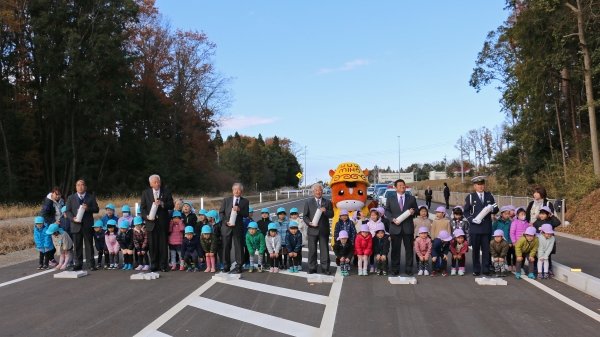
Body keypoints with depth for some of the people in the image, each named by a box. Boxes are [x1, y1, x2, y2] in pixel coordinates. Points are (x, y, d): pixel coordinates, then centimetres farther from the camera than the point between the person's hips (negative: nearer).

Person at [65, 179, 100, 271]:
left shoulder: (91, 197, 7)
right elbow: (68, 211, 6)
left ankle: (91, 264, 7)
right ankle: (78, 264, 12)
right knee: (77, 246, 4)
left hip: (88, 225, -1)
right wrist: (73, 218, -12)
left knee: (89, 245, 2)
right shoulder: (71, 198, 10)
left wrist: (88, 208, -16)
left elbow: (97, 209, 3)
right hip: (76, 225, 1)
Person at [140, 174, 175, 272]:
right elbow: (142, 207, 8)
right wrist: (146, 216, -10)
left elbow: (171, 205, 2)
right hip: (151, 222, 1)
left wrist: (162, 204, -15)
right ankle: (154, 265, 13)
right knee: (152, 245, 4)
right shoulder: (145, 193, 10)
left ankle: (163, 265, 7)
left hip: (163, 223, -1)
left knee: (163, 245, 0)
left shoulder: (166, 192, 7)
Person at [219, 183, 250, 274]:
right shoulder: (226, 200, 5)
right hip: (226, 227, 1)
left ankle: (238, 267, 7)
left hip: (238, 227, -1)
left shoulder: (245, 201, 4)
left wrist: (239, 210, -20)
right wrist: (226, 222, -11)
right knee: (226, 247, 6)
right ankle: (227, 266, 18)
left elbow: (246, 214, -2)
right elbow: (221, 213, 3)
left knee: (238, 247, 1)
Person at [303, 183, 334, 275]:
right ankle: (312, 268, 12)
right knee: (312, 250, 3)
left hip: (324, 230, 0)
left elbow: (331, 215, 4)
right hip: (312, 230, 0)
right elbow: (305, 216, 5)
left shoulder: (327, 202, 10)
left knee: (324, 250, 3)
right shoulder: (308, 202, 7)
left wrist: (325, 211, -16)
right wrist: (309, 222, -13)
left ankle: (325, 268, 10)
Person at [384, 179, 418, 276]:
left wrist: (413, 212, -11)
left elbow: (416, 210, 12)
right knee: (395, 249, 4)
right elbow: (387, 211, 6)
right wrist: (393, 219, -10)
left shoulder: (411, 198, 8)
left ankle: (408, 268, 15)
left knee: (409, 248, 6)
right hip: (395, 227, -1)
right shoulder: (390, 199, 6)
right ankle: (395, 269, 12)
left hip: (408, 227, 1)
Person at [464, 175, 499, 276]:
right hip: (475, 227, -2)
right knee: (476, 249, 3)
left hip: (487, 228, 2)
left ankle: (486, 269, 14)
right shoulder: (470, 197, 3)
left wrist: (492, 208, -12)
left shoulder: (489, 196, 11)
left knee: (486, 249, 5)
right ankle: (476, 270, 11)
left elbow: (496, 210, 11)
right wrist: (472, 219, -15)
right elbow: (466, 212, 2)